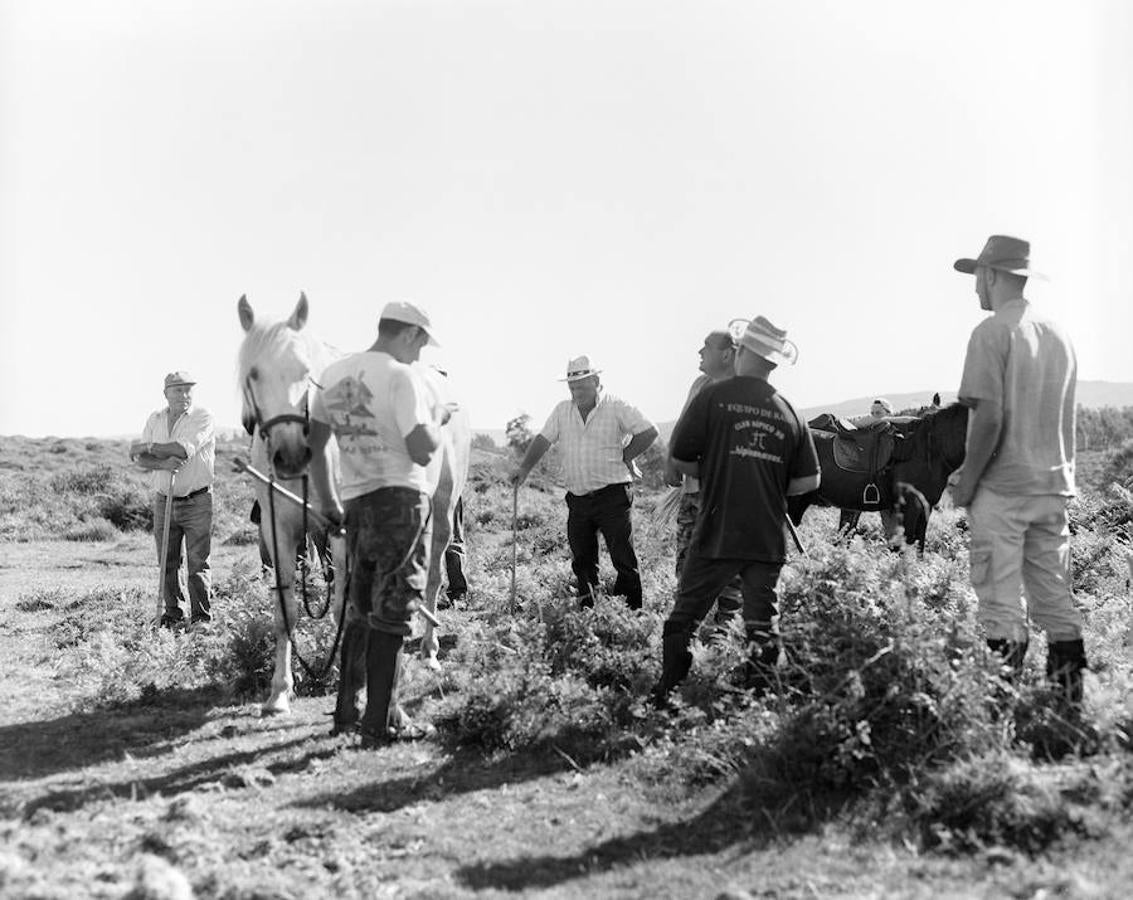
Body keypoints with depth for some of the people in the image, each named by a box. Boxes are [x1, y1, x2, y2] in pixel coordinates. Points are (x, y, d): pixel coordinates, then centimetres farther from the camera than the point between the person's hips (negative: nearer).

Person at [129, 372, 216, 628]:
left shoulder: (203, 417, -6)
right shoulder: (155, 419, 10)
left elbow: (184, 450, -19)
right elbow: (140, 459, 3)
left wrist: (147, 447, -8)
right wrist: (163, 464, -18)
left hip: (197, 501, -4)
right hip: (163, 500, 4)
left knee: (197, 561, -4)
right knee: (167, 562, 8)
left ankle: (202, 616, 3)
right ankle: (172, 612, 18)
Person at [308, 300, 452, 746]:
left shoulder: (333, 373, 10)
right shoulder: (402, 376, -13)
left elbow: (313, 443, 14)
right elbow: (422, 451, -19)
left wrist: (330, 501, 20)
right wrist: (437, 420, 1)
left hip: (355, 504, 7)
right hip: (400, 497, -7)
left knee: (360, 609, 18)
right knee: (392, 611, -1)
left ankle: (346, 710, 23)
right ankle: (381, 722, 3)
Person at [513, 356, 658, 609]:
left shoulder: (616, 408, -4)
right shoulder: (562, 411, 11)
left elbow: (648, 432, -5)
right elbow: (543, 440, 7)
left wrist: (624, 457, -5)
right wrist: (525, 468, -5)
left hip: (612, 495, -5)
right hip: (577, 498, 5)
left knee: (623, 558, -5)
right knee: (582, 560, 8)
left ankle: (632, 611, -1)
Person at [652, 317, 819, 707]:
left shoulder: (714, 396, -6)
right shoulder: (789, 412, 4)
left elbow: (681, 458, -3)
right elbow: (809, 481, 4)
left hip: (716, 534, -3)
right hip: (768, 539, 3)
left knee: (683, 619, 7)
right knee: (762, 624, 11)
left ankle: (664, 698, 8)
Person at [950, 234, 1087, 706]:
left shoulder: (993, 332, -9)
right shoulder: (1059, 336, 12)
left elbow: (989, 417, -18)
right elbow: (1061, 417, 16)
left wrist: (966, 482, -10)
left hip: (1002, 487, -7)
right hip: (1055, 485, 7)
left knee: (1001, 604, -3)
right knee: (1055, 597, 11)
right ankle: (1070, 698, 13)